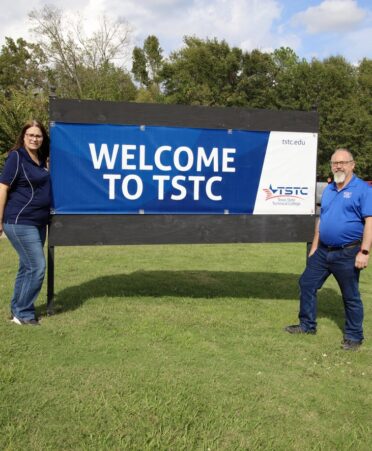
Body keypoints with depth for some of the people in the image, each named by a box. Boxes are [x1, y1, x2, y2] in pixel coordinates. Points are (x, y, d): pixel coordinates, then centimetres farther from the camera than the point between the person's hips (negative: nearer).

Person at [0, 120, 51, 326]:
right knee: (37, 267, -8)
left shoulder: (42, 159, 11)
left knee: (27, 266, 14)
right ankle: (23, 313, 6)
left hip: (38, 222, 8)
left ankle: (17, 309, 27)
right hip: (20, 222, -8)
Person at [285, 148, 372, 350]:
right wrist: (314, 247, 16)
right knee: (306, 284, 11)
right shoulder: (328, 190, 11)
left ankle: (354, 337, 21)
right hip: (323, 251, 7)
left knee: (351, 296, 6)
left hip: (347, 254, -7)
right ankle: (307, 325, 28)